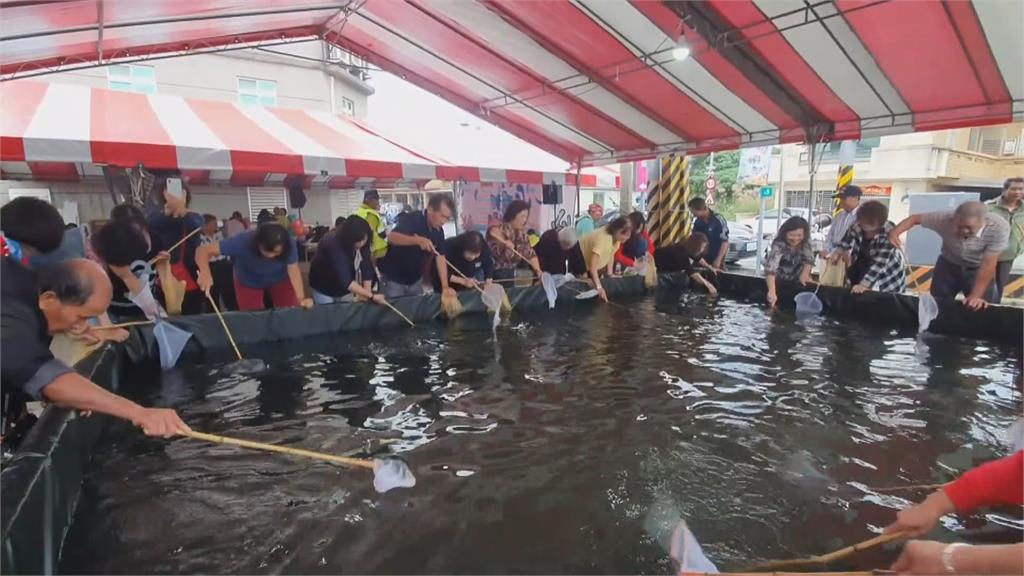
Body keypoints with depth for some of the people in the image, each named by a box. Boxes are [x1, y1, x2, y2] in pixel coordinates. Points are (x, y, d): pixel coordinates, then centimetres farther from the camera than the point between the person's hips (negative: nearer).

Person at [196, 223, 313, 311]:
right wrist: (205, 273, -58)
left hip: (279, 279, 1)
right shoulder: (244, 242, -40)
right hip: (248, 283, -1)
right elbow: (203, 250, -38)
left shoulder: (289, 243, -35)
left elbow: (293, 269, -33)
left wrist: (301, 298, -48)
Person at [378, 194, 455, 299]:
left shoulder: (439, 231, -1)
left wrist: (445, 287, -13)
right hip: (393, 279, -6)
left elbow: (440, 258, -4)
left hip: (416, 281, 6)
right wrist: (418, 240, -51)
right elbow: (391, 237, -37)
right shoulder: (412, 219, -21)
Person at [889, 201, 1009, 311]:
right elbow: (915, 218, -12)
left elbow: (988, 264, -29)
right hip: (948, 265, 1)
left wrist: (975, 296, -31)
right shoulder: (944, 219, -29)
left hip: (978, 270, -1)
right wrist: (894, 233, -31)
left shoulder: (998, 227, -32)